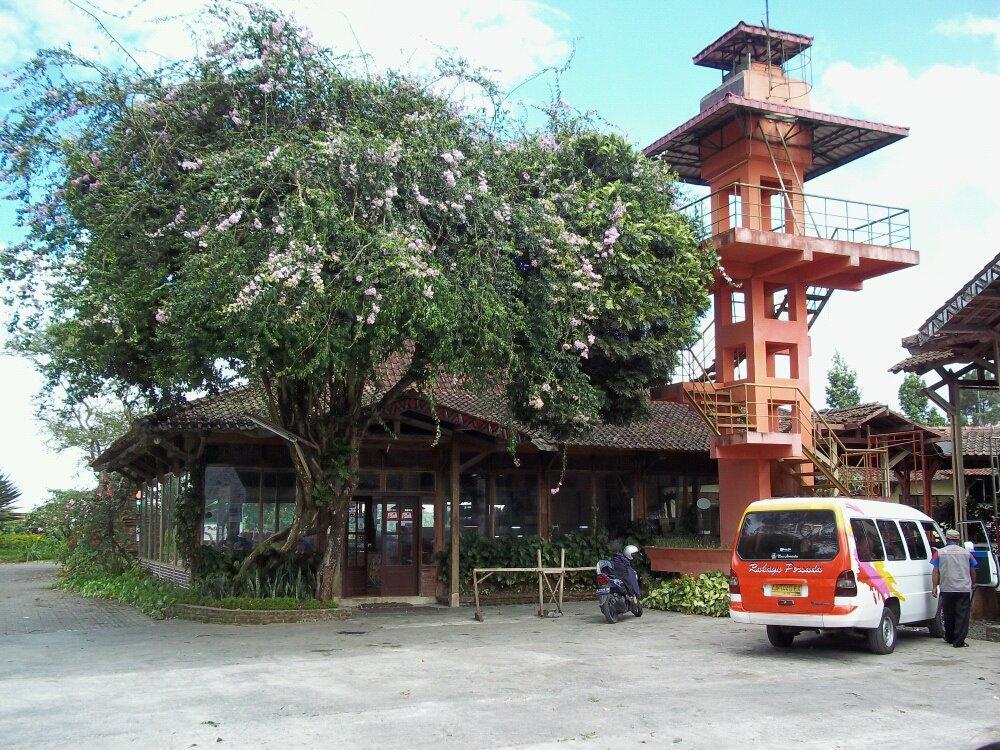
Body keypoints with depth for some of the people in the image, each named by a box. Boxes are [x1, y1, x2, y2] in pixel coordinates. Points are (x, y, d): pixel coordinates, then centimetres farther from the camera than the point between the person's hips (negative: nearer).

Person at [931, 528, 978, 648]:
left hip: (947, 589, 0)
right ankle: (959, 641, -6)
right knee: (962, 615, -1)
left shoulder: (940, 553, 3)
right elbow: (972, 572, 17)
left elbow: (936, 572, -1)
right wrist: (973, 584, 32)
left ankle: (949, 638, 25)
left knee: (948, 615, 13)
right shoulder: (966, 553, 7)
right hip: (964, 589, 0)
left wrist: (934, 586, 2)